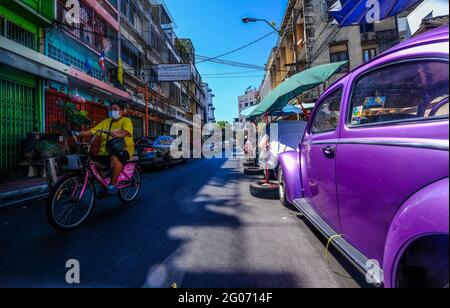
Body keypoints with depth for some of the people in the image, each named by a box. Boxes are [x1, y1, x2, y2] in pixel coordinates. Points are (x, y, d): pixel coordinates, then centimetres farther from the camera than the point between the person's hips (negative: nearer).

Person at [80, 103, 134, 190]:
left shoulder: (126, 121, 2)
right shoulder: (106, 122, 19)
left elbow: (124, 132, -19)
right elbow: (92, 131, 11)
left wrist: (116, 134, -39)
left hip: (123, 149, -6)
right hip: (106, 151, 6)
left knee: (114, 157, -37)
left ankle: (113, 182, -18)